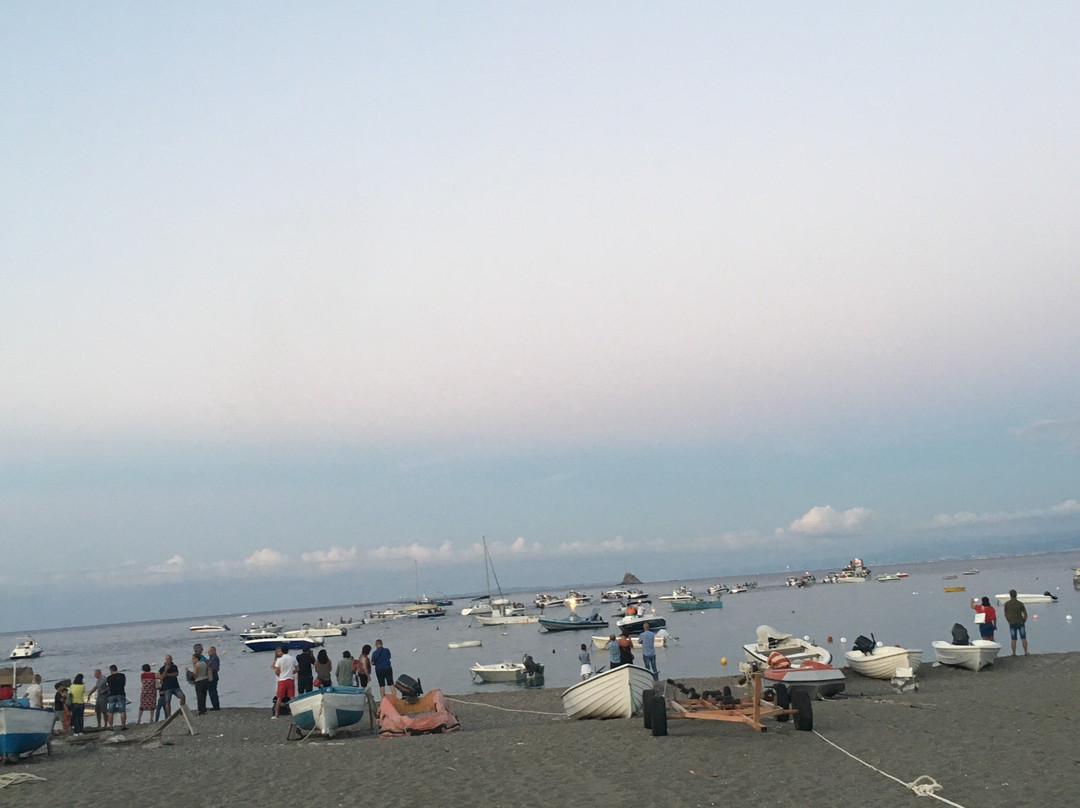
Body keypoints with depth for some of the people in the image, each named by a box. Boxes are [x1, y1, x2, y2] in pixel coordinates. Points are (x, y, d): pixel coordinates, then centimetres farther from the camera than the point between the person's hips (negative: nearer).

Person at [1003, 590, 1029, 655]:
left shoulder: (1007, 604, -5)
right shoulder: (1020, 603, -6)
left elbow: (1006, 614, 1)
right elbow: (1025, 614, -3)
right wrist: (1024, 622, 10)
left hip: (1012, 623, 0)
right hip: (1020, 622, 0)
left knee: (1013, 639, 5)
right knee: (1023, 638, 6)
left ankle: (1014, 653, 5)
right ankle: (1025, 652, 4)